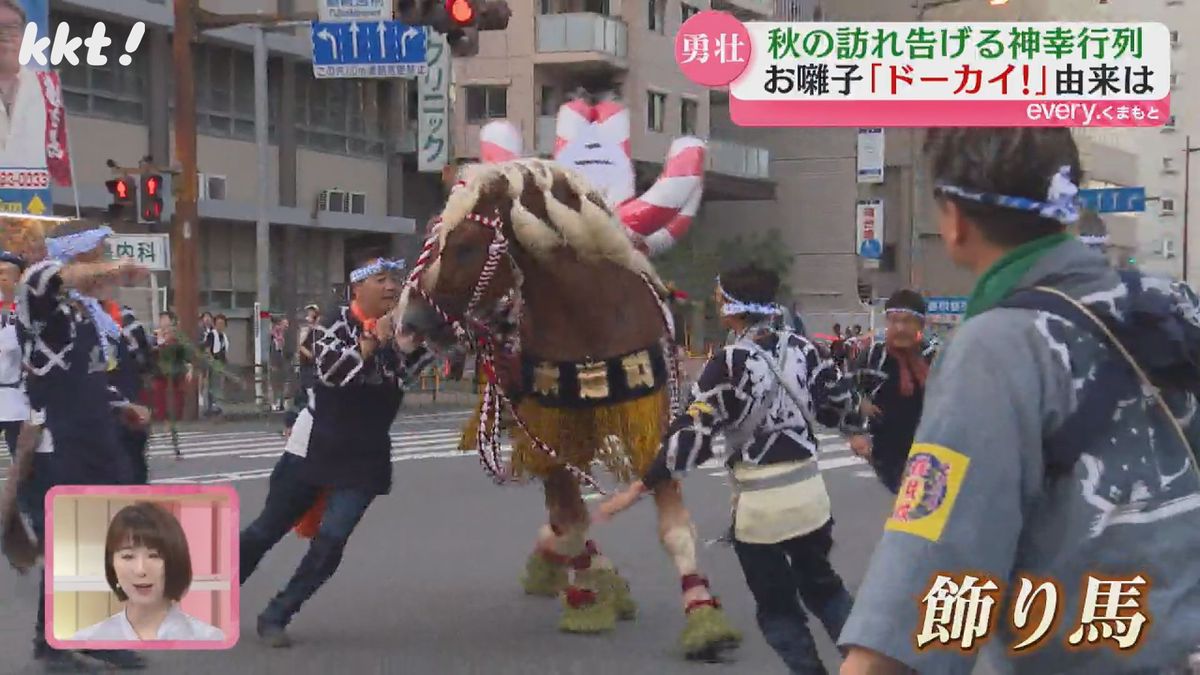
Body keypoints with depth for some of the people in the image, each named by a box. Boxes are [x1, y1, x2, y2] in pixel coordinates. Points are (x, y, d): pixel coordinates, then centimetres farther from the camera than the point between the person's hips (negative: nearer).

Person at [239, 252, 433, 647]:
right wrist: (375, 338, -35)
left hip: (366, 457, 3)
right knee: (267, 530, 8)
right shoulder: (337, 322, -10)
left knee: (330, 541, -9)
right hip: (316, 447, -3)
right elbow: (331, 370, -26)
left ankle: (275, 617, 5)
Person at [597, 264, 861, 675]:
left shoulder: (729, 365, -16)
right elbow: (841, 403, 9)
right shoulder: (800, 348, -1)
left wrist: (638, 490, -13)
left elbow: (692, 436, -18)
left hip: (761, 505, -5)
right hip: (809, 491, 5)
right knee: (821, 584, 24)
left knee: (777, 606, 10)